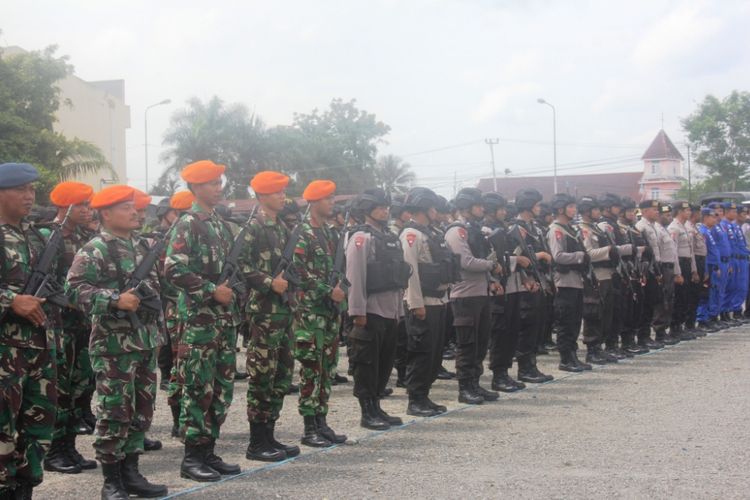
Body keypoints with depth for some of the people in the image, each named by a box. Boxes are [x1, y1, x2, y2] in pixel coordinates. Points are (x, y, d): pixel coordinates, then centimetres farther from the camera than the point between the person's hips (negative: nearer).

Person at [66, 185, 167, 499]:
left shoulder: (143, 245, 14)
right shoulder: (94, 251, -10)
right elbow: (74, 289, -17)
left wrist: (159, 330, 21)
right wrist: (115, 300, -26)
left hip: (146, 342, 8)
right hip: (114, 344, -7)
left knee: (142, 409, 12)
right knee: (115, 412, -4)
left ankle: (130, 472, 22)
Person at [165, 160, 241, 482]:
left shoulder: (223, 226, 16)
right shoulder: (187, 225, -9)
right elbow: (174, 269, -19)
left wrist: (233, 293, 10)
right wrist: (212, 290, -18)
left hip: (226, 319, 8)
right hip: (199, 320, -8)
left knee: (222, 389, 10)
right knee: (199, 390, -4)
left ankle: (208, 451, 18)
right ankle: (192, 458, 3)